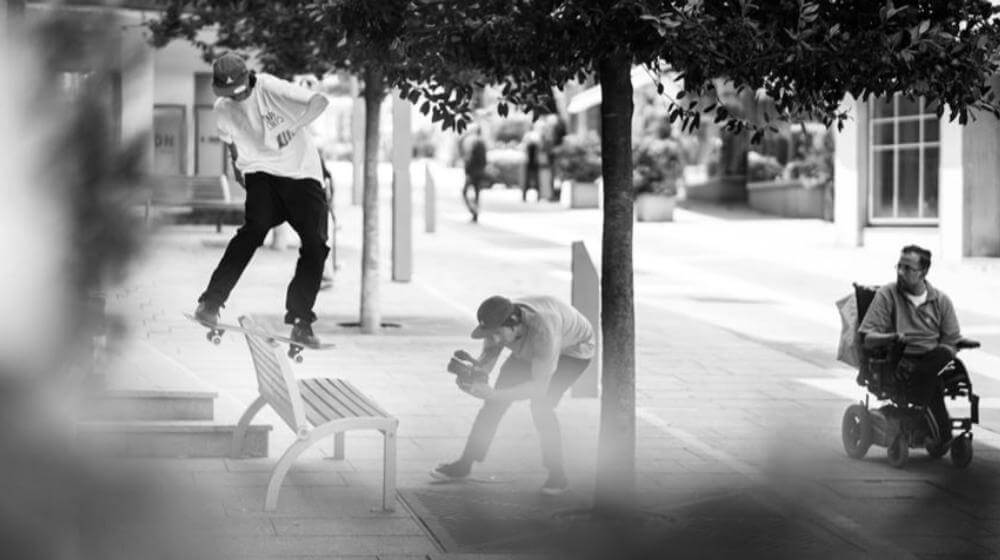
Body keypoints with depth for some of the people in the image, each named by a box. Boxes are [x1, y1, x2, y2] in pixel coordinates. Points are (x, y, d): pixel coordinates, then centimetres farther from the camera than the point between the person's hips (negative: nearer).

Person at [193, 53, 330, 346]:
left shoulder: (269, 88, -15)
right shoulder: (222, 109, 0)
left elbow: (319, 101, -27)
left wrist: (294, 127, -35)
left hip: (302, 173, -1)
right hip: (261, 174, 1)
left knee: (316, 246, -12)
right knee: (256, 226, -27)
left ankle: (301, 322, -1)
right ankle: (210, 303, -25)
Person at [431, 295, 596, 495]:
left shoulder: (542, 328, -46)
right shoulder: (497, 322, -27)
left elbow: (539, 387, -43)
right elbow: (486, 362, -19)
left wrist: (494, 394, -53)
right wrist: (468, 372, -44)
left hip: (574, 349, -6)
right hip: (532, 348, 6)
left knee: (541, 405, -25)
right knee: (496, 400, -2)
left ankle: (557, 476, -11)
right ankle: (465, 464, 11)